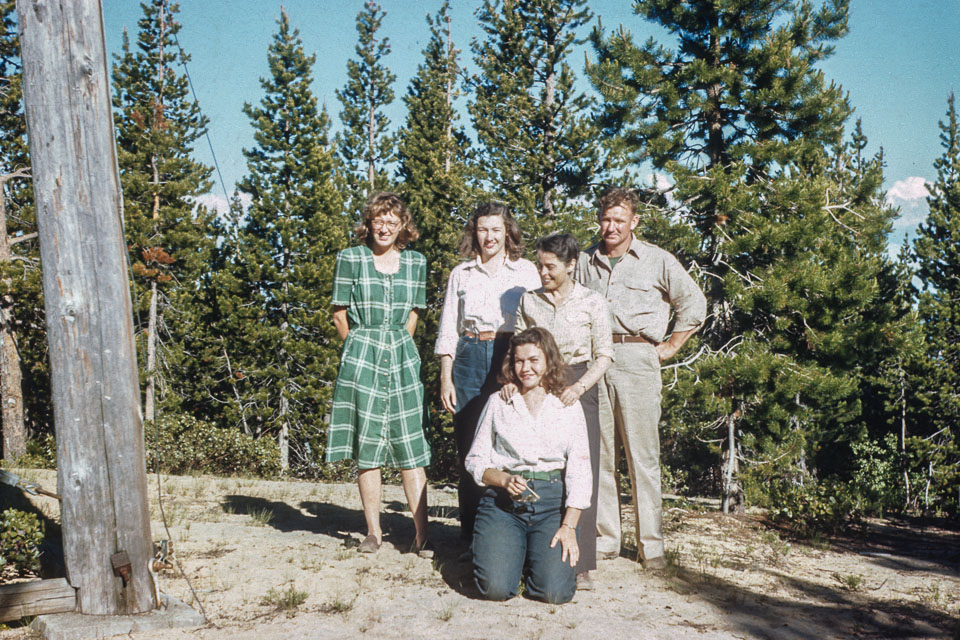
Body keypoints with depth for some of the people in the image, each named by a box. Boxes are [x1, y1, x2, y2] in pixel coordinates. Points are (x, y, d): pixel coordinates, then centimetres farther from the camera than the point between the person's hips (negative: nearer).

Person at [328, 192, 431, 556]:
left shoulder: (416, 263, 9)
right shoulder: (350, 259, 1)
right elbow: (340, 313, 5)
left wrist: (396, 347, 12)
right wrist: (363, 348, 9)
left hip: (403, 357, 2)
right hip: (361, 357, -1)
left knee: (410, 446, -3)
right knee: (367, 445, 3)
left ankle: (421, 535, -1)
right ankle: (373, 531, 14)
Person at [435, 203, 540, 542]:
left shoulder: (526, 271, 7)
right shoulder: (461, 273, 13)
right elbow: (448, 329, 12)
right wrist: (445, 378, 5)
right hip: (469, 359, 2)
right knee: (468, 446, 2)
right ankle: (470, 533, 12)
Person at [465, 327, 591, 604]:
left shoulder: (569, 407, 8)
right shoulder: (497, 402, 11)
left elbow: (579, 471, 3)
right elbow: (475, 459, 10)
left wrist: (569, 526, -8)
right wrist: (505, 480, -11)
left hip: (553, 501, 0)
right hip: (502, 500, 0)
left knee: (555, 591, -18)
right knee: (495, 588, -19)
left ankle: (541, 552, 15)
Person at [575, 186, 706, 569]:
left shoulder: (658, 261, 6)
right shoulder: (585, 262, 14)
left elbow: (694, 304, 12)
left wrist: (670, 346, 7)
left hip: (637, 360, -3)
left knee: (643, 455, -2)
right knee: (597, 453, 4)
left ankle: (651, 544, 6)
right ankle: (604, 538, 14)